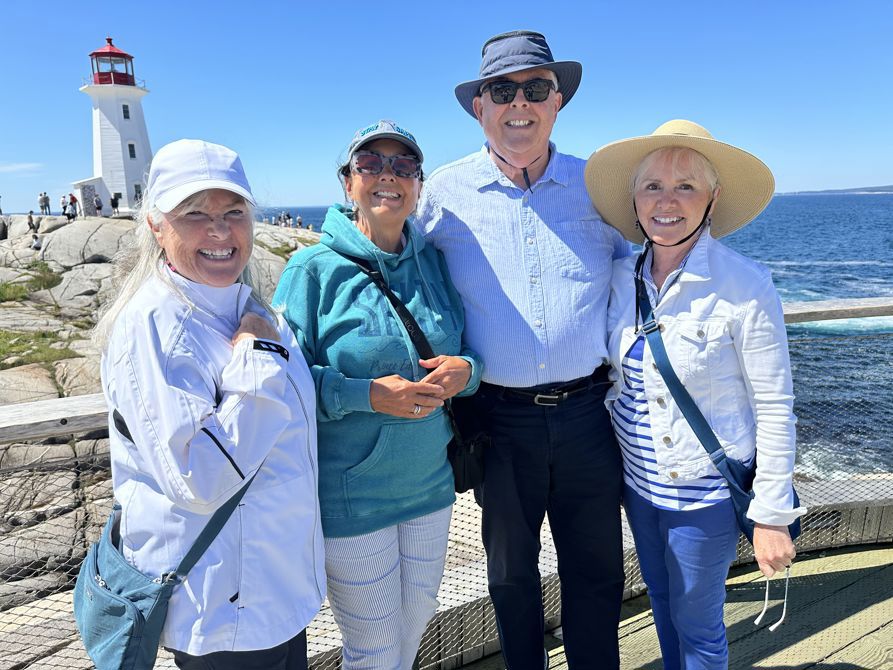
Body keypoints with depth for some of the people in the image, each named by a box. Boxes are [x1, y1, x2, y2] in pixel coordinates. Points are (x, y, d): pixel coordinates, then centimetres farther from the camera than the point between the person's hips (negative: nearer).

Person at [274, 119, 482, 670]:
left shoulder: (434, 262, 2)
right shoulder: (314, 270, -11)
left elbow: (472, 349, 9)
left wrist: (464, 370, -13)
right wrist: (366, 394, -24)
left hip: (430, 483, 5)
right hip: (350, 495, -4)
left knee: (417, 623, 22)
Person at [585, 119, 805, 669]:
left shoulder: (745, 285, -19)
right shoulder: (621, 277, -4)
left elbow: (775, 408, -14)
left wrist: (772, 515, -12)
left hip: (705, 492, -5)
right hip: (638, 481, 5)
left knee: (697, 625, 14)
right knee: (662, 607, 24)